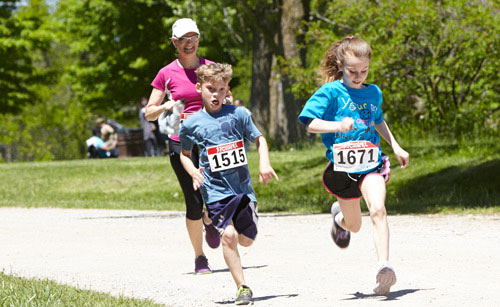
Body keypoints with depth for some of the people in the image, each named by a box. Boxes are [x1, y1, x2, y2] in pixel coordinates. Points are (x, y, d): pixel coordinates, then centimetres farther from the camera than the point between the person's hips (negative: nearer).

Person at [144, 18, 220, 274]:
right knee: (194, 201, -7)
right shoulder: (166, 74, 2)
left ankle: (210, 222, 32)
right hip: (181, 143, -2)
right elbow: (149, 113, 5)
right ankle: (199, 258, 8)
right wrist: (165, 107, -15)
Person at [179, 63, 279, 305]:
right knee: (229, 235, -17)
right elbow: (185, 154, 16)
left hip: (242, 187, 2)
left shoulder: (238, 114, 1)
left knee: (246, 239, 6)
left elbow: (259, 139, 12)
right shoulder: (192, 124, 1)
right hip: (215, 190, -2)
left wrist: (264, 163, -5)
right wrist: (194, 172, -3)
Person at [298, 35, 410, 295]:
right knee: (354, 225, 14)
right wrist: (338, 126, -28)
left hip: (371, 162, 2)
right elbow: (311, 123, -12)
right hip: (342, 166, -2)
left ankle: (384, 266, -29)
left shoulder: (374, 93, 11)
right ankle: (339, 215, 52)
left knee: (378, 209, -24)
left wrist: (396, 148, 27)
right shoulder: (331, 92, -5)